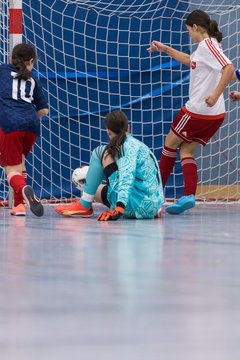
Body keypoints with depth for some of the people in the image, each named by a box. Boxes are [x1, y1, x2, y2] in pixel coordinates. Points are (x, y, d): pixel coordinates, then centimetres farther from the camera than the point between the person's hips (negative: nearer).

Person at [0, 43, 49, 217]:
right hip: (32, 124, 3)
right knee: (19, 162, 27)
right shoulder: (32, 80, 23)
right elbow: (44, 110, 23)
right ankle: (20, 205, 19)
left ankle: (24, 189, -36)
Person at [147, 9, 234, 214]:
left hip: (197, 110, -9)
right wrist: (165, 49, 33)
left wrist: (215, 95, -33)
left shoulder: (208, 44, -15)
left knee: (170, 144, 9)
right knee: (186, 151, 11)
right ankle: (189, 196, -5)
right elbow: (190, 61, 34)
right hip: (215, 115, 9)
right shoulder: (206, 46, 14)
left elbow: (229, 69, -28)